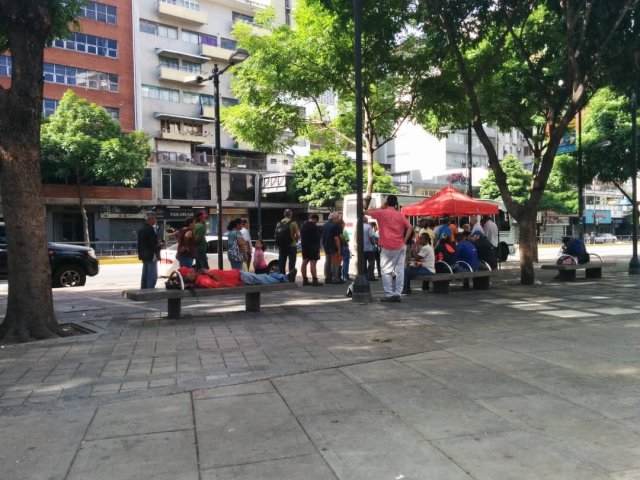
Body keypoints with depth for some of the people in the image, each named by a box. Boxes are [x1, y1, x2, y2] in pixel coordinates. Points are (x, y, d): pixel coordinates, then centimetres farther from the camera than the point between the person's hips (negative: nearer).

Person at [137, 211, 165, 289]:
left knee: (145, 276, 15)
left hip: (144, 255, 10)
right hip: (151, 256, -10)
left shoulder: (141, 229, 13)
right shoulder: (150, 229, -17)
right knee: (152, 277, -8)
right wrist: (160, 245, -2)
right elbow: (153, 244, -22)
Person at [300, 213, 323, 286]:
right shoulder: (314, 226, -15)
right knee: (313, 263, -9)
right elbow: (318, 236, -14)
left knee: (304, 263, 10)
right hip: (313, 248, -8)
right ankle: (314, 280, -10)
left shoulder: (303, 225, 12)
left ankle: (305, 280, 15)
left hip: (304, 247, 8)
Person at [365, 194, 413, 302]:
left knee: (386, 271, 3)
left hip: (387, 247, -3)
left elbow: (366, 212, 13)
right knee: (399, 271, 4)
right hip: (400, 247, 4)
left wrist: (380, 208, 16)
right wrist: (405, 241, 1)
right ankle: (398, 294, 4)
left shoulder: (381, 213, 1)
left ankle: (389, 295, -1)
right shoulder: (400, 215, 9)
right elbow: (410, 227, -1)